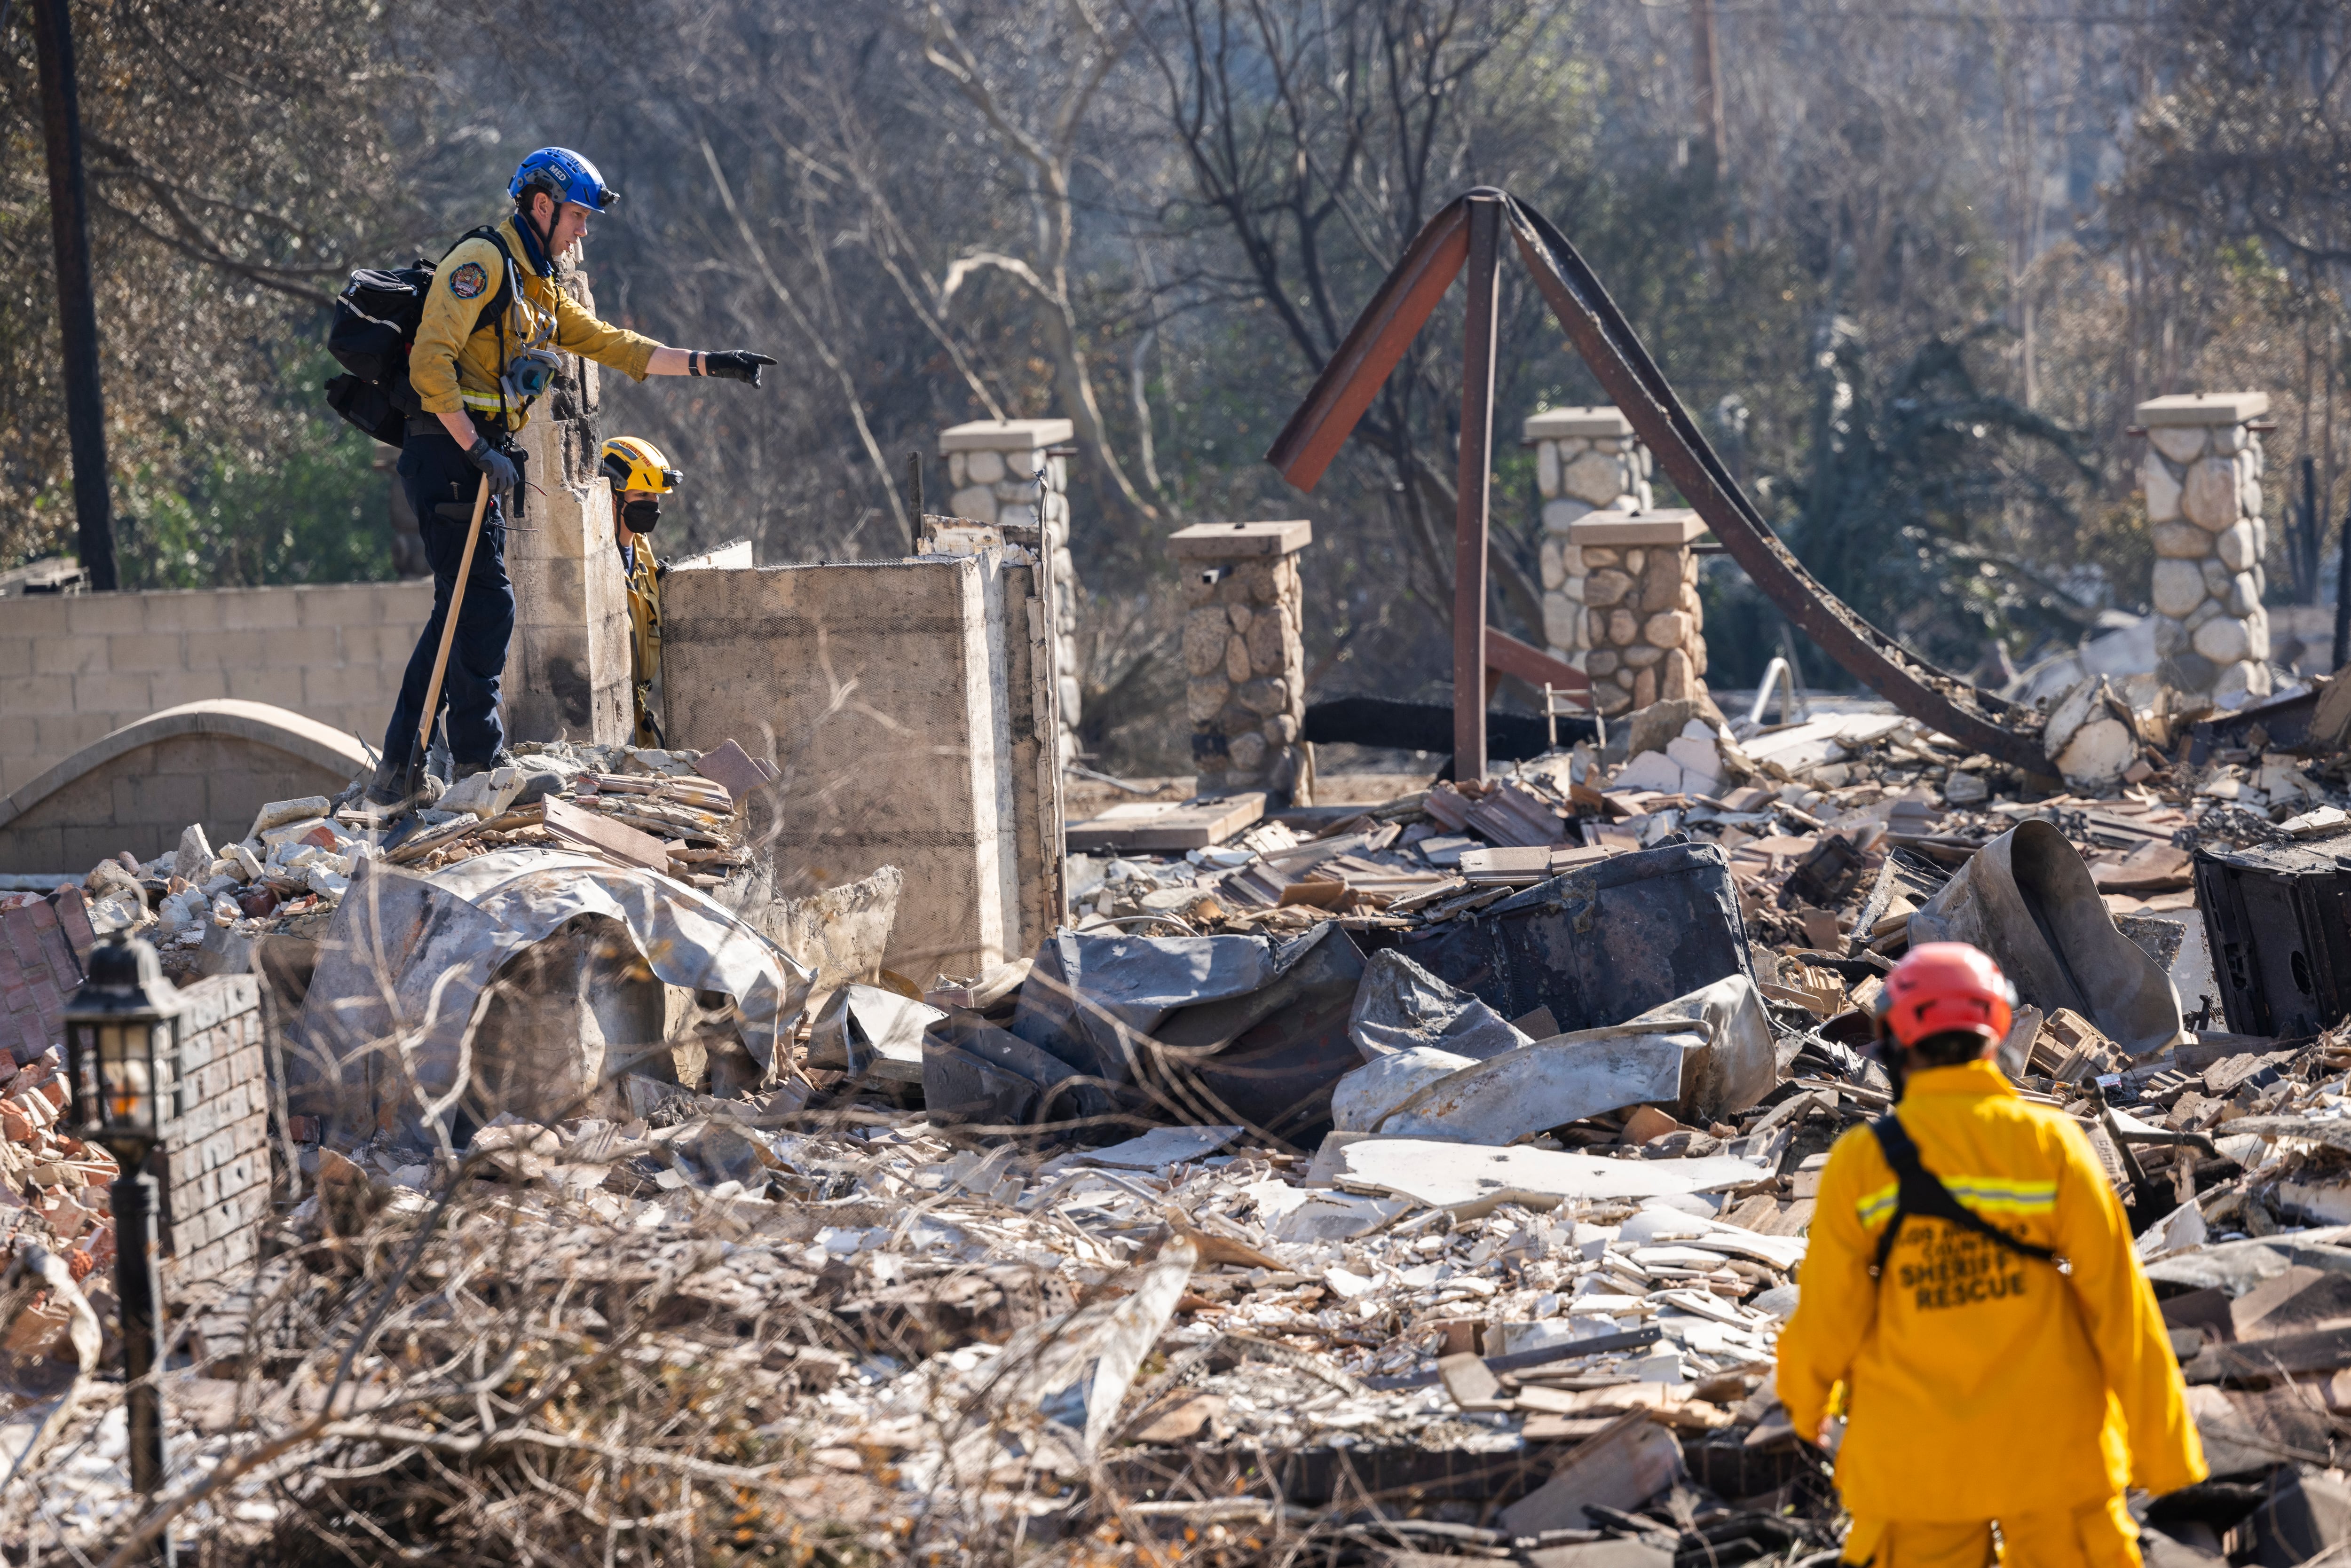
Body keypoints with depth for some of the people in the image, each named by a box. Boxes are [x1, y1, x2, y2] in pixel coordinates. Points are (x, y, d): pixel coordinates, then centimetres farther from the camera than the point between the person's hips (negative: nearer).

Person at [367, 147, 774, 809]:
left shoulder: (538, 291, 20)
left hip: (478, 456, 10)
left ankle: (398, 772, 11)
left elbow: (613, 346, 22)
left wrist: (706, 364, 14)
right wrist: (478, 449, -22)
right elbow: (430, 362, -20)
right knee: (485, 604, -10)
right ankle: (478, 765, -6)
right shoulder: (482, 262, -10)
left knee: (461, 611, 9)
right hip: (447, 450, -10)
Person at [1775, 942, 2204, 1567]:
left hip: (1916, 1462, 0)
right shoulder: (2051, 1144, -7)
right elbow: (2120, 1303, -7)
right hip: (2052, 1453, 0)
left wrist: (1806, 1400, 18)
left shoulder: (1863, 1161, -8)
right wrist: (2161, 1445, 1)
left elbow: (1829, 1315, -3)